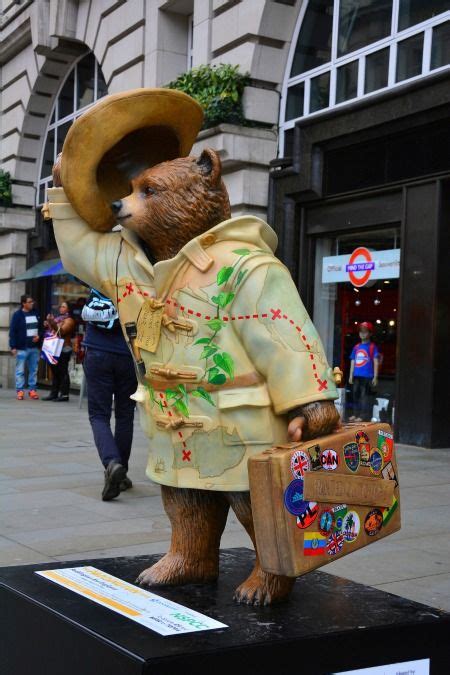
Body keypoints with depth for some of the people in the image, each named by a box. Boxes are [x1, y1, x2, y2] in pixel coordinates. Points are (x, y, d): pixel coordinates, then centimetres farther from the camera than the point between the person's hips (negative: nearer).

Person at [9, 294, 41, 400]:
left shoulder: (36, 314, 9)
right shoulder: (17, 315, -4)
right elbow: (12, 331, -6)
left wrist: (39, 336, -1)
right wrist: (13, 346, -11)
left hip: (34, 347, 5)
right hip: (22, 347, -5)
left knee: (34, 370, 8)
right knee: (20, 370, -2)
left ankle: (32, 390, 15)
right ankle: (20, 391, 3)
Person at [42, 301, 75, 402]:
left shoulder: (69, 320, -4)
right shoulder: (58, 319, 20)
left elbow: (61, 331, -17)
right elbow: (52, 331, 27)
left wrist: (52, 322, -25)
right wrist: (48, 324, 9)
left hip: (64, 349, -8)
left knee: (63, 372, -9)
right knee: (55, 371, 9)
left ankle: (64, 394, -8)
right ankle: (54, 393, 13)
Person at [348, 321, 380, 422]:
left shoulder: (372, 347, -1)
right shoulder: (356, 347, 14)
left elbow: (376, 362, -3)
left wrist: (375, 377, -8)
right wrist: (351, 375, 15)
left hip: (367, 376, -6)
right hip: (357, 376, 6)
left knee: (364, 395, -8)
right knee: (356, 395, 11)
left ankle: (364, 416, -6)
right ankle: (356, 414, 20)